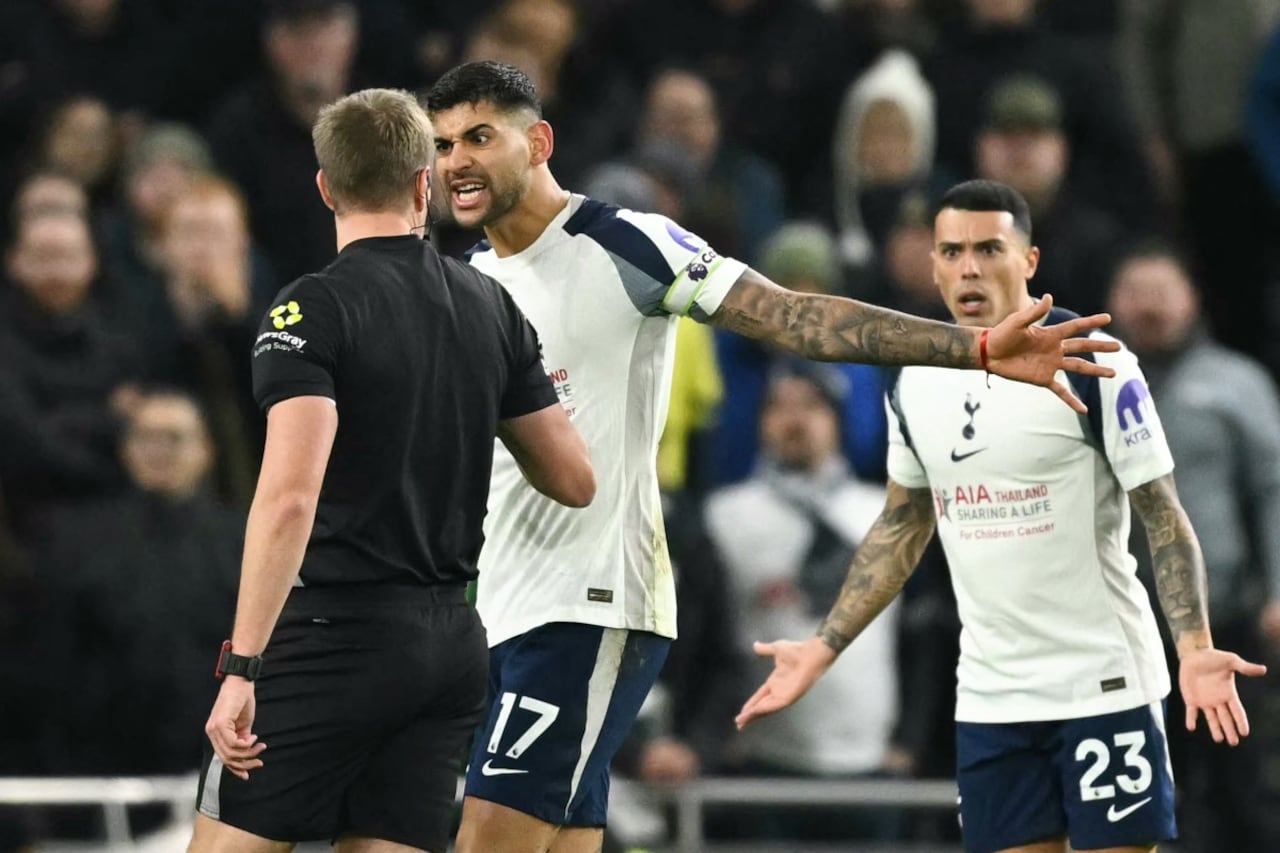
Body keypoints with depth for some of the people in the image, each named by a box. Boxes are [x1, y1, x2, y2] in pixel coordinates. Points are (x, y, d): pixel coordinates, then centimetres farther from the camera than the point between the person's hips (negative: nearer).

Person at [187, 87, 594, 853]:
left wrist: (243, 666, -20)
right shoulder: (493, 308, 9)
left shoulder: (315, 309, -9)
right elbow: (575, 481, 15)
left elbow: (290, 495, -20)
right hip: (450, 641, 6)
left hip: (337, 637, -6)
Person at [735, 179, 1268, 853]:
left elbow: (1164, 519, -9)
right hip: (991, 697, 5)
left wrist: (1195, 647, -23)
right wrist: (823, 650, 16)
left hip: (1104, 686, -5)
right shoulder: (915, 382, 6)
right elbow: (901, 528, 19)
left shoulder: (1095, 366, -10)